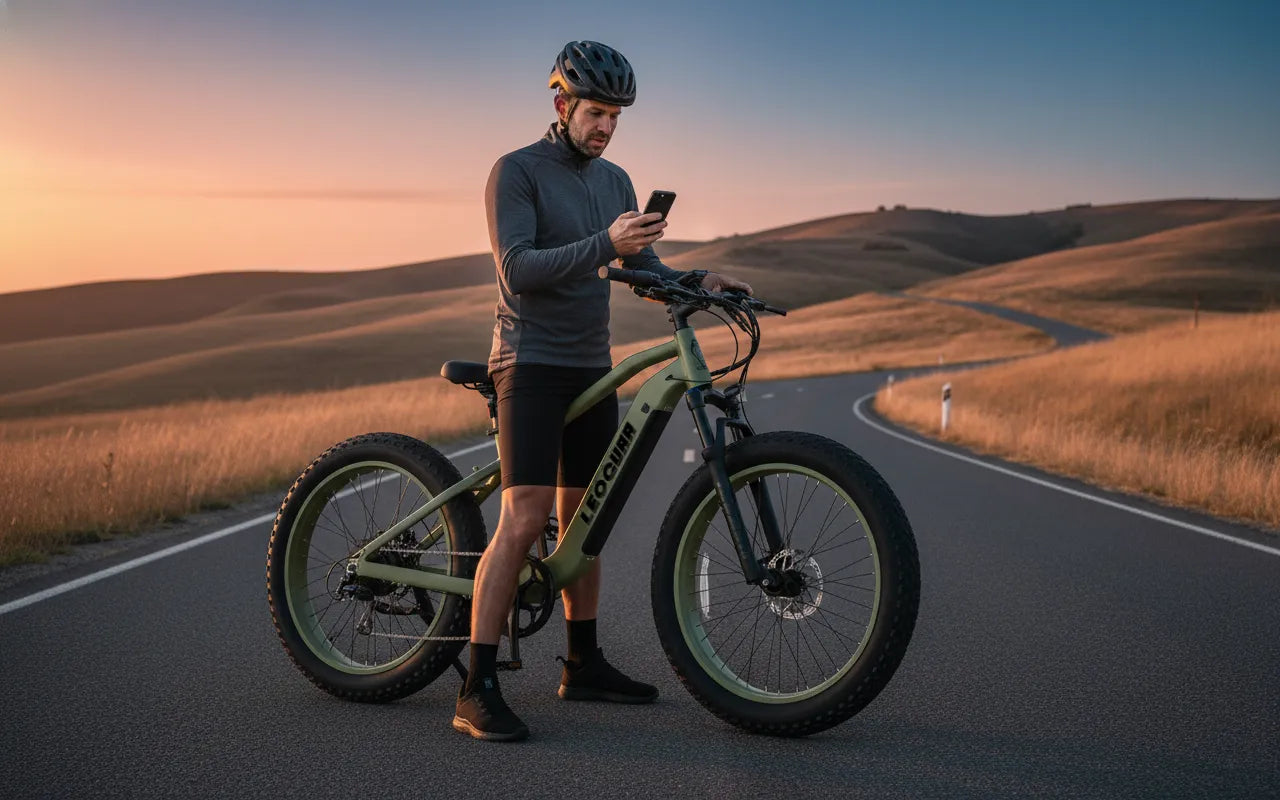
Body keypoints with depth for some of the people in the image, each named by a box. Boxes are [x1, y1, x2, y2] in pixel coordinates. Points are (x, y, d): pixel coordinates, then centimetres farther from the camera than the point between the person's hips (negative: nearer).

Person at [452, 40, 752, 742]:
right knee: (524, 517, -16)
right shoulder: (516, 171, -7)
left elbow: (644, 268, 10)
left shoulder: (614, 181, 14)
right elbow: (518, 269, -19)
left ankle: (583, 665, 23)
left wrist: (696, 283, -10)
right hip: (531, 364, -7)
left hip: (591, 368, 7)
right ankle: (478, 690, -14)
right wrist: (605, 245, -30)